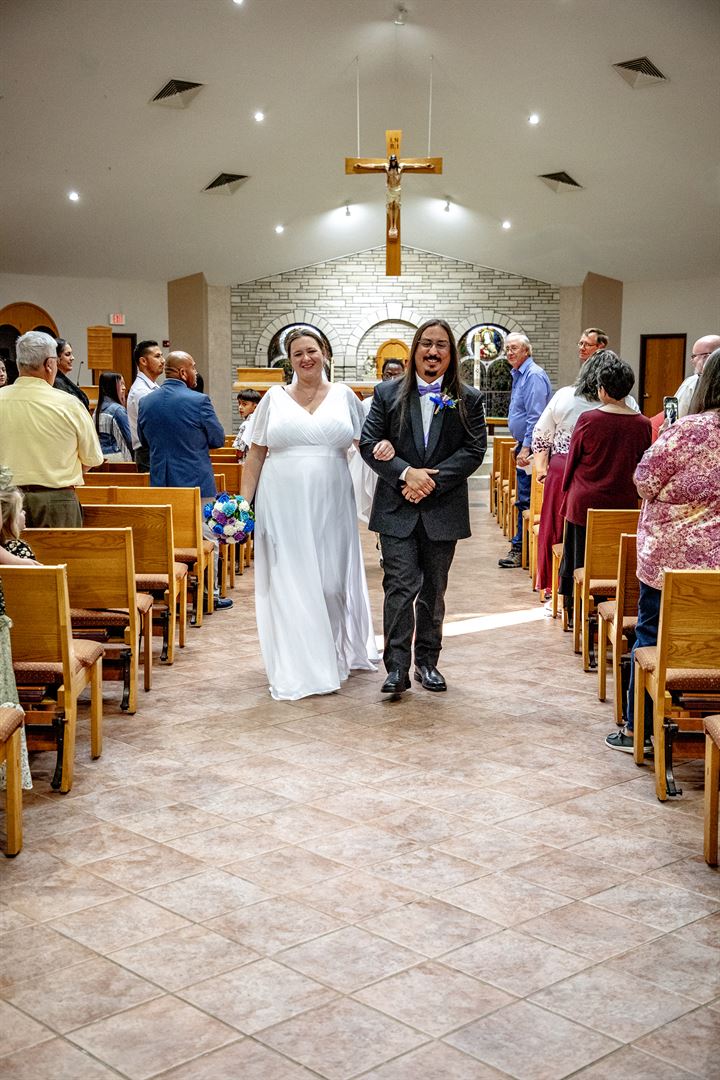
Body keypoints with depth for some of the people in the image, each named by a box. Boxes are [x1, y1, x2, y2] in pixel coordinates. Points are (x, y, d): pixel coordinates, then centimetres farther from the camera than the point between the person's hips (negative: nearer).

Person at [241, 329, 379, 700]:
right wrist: (243, 502, -1)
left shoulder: (343, 395, 6)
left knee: (333, 581, 8)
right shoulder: (274, 398, 5)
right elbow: (255, 454, 6)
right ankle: (297, 670, 11)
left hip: (330, 506, 1)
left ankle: (336, 653, 30)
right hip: (283, 507, -1)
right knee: (289, 584, 2)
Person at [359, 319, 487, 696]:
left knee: (433, 590, 12)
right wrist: (406, 474, -15)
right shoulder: (387, 393, 4)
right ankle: (397, 667, -5)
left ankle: (427, 661, 23)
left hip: (443, 509, 1)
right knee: (400, 586, -7)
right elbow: (369, 443, -2)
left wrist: (432, 481, -14)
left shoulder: (468, 399, 4)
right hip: (397, 509, -1)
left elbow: (474, 450, -4)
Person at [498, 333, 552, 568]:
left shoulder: (533, 375, -15)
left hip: (531, 447, -10)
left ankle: (520, 548, -3)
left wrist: (526, 448, -24)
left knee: (526, 500, -7)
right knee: (524, 498, 12)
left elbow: (535, 416, -21)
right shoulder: (519, 375, 17)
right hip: (524, 445, 10)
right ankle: (521, 547, 17)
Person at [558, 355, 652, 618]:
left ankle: (575, 608, 21)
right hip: (623, 503, 2)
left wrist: (567, 493, 12)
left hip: (585, 501, -2)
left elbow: (572, 460, -2)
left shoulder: (587, 420, -12)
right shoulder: (643, 424, -6)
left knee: (579, 557, 12)